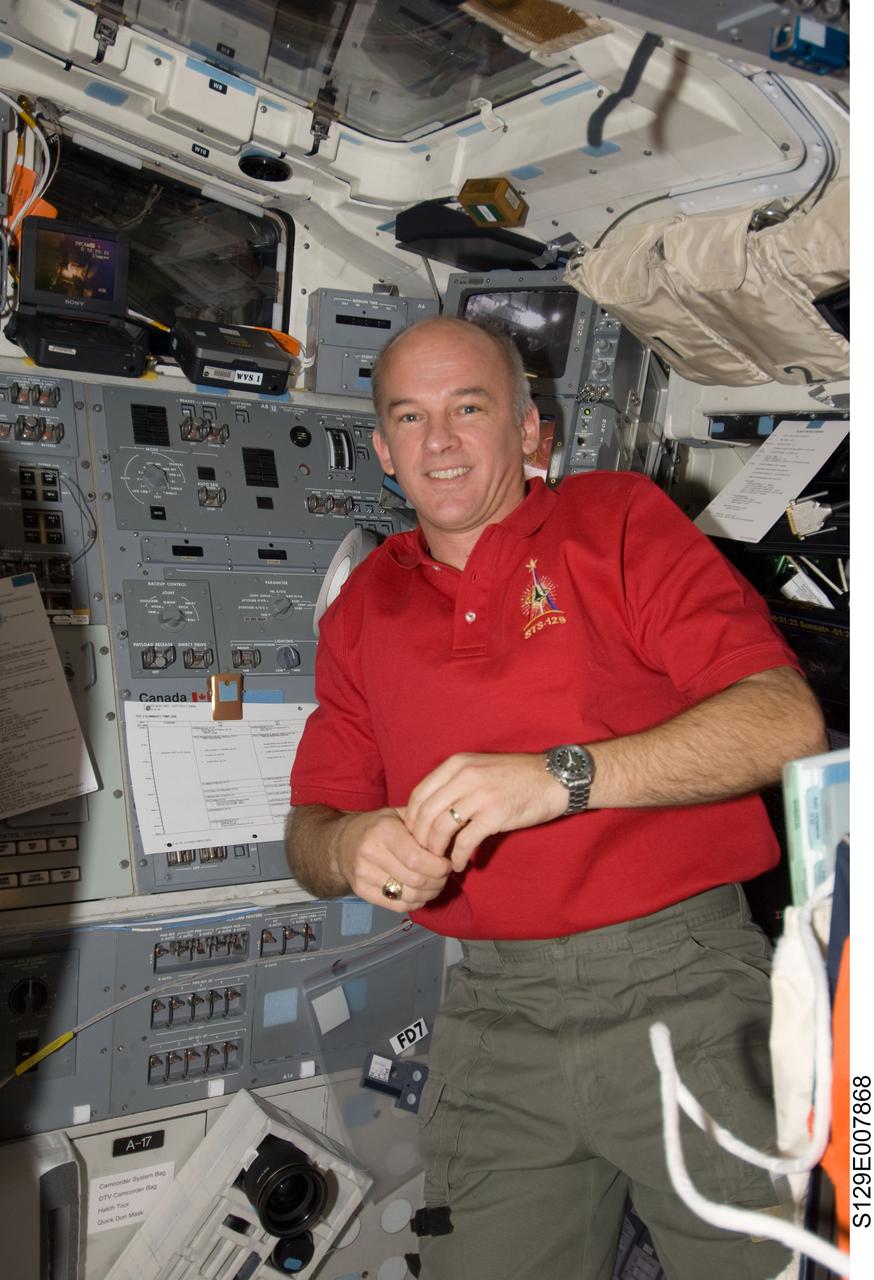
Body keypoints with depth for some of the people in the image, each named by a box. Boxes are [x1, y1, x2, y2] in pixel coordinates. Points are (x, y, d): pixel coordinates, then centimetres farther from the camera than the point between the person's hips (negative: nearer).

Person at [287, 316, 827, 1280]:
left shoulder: (616, 521, -1)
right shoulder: (362, 610, 10)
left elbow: (787, 721, -12)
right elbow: (310, 831, 12)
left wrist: (561, 777, -22)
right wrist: (349, 850, -12)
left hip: (679, 985, -2)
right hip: (495, 1012, 3)